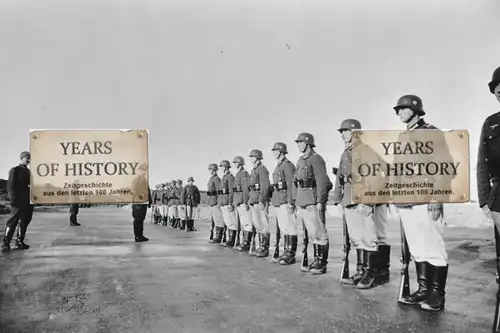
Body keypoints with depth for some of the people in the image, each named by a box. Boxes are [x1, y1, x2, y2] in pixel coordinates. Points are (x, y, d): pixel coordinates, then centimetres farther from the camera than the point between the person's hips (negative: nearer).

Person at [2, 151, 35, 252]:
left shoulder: (28, 172, 20)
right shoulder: (14, 170, -1)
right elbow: (10, 185, -8)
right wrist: (13, 198, -16)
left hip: (28, 201, 7)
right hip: (18, 201, -7)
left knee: (25, 221, 9)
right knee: (13, 221, -7)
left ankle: (20, 241, 17)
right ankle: (6, 243, -4)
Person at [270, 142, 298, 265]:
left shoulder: (288, 165, -10)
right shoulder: (278, 166, 19)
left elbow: (291, 185, -16)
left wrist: (291, 203, -20)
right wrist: (273, 200, 21)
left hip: (285, 201, -10)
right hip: (278, 202, 10)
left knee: (289, 228, -7)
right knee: (283, 228, 11)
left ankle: (291, 255, -5)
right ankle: (287, 252, 16)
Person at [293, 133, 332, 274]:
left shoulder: (316, 159, -10)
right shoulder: (300, 161, 16)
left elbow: (322, 181, -16)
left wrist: (320, 202, -20)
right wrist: (297, 202, 17)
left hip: (314, 200, -9)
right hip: (303, 201, 9)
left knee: (319, 233, -3)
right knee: (312, 233, 13)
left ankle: (322, 263, 2)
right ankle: (316, 260, 19)